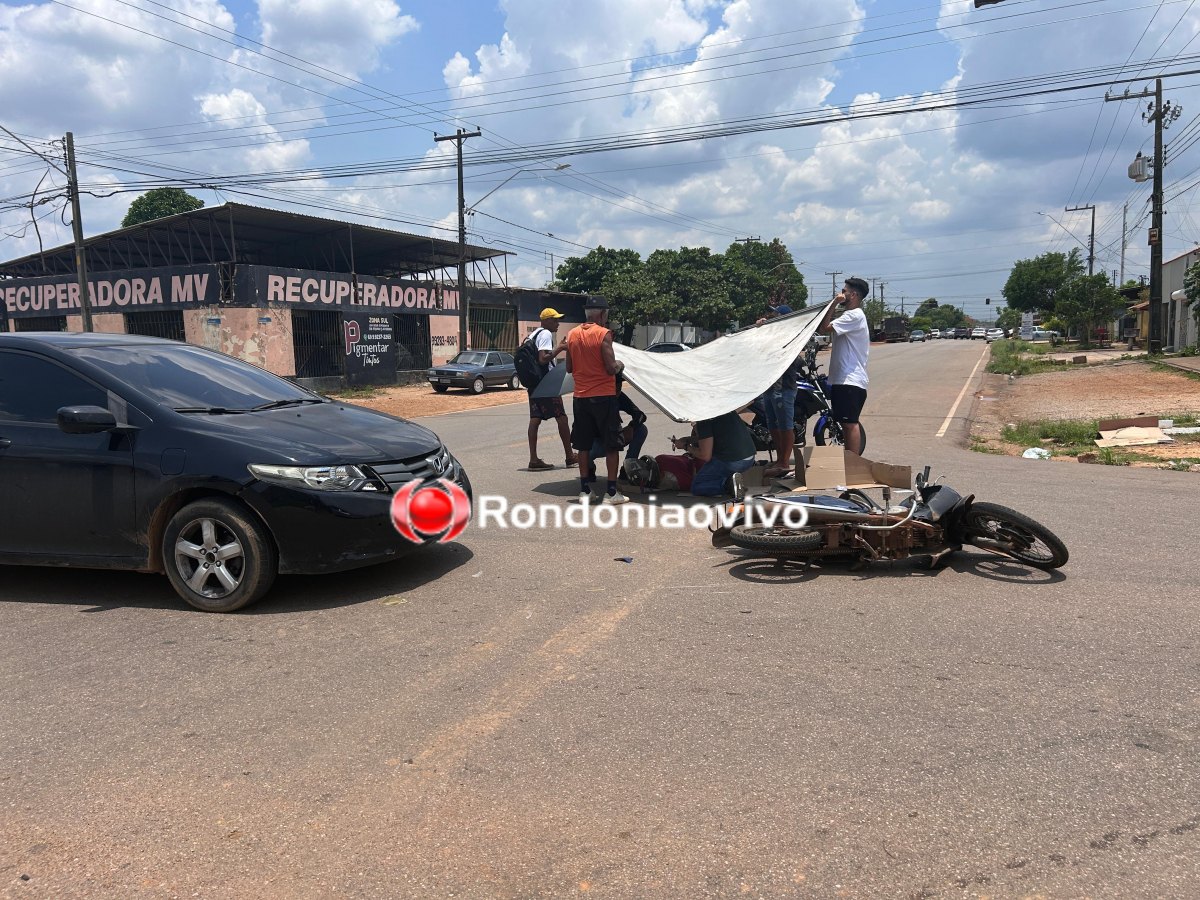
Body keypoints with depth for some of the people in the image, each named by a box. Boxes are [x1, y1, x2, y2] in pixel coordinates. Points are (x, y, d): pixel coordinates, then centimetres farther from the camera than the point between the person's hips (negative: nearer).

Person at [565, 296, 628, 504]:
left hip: (581, 397, 5)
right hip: (604, 395, -5)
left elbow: (569, 367, 12)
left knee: (584, 445, 11)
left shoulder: (572, 334, 6)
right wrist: (620, 365, 4)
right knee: (611, 445, 3)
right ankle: (611, 492, 4)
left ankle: (584, 491, 13)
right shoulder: (604, 334, -12)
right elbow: (611, 368, -16)